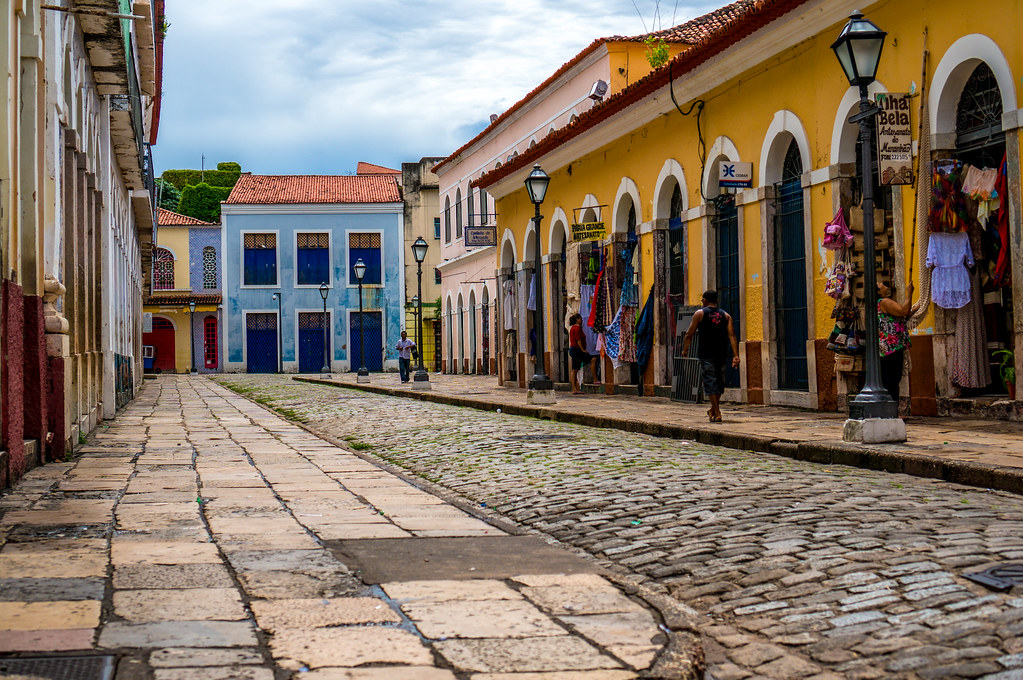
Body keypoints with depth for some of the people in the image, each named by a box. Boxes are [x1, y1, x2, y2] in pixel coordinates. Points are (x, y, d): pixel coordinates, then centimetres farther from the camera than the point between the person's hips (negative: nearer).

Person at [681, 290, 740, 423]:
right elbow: (732, 336, -1)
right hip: (722, 354, 4)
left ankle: (717, 414, -9)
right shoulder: (725, 315, 9)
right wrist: (736, 355, -5)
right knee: (719, 381, 16)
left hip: (706, 354, -4)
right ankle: (713, 410, 29)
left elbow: (689, 334, 1)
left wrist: (685, 349, 14)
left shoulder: (700, 313, 1)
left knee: (710, 382, -3)